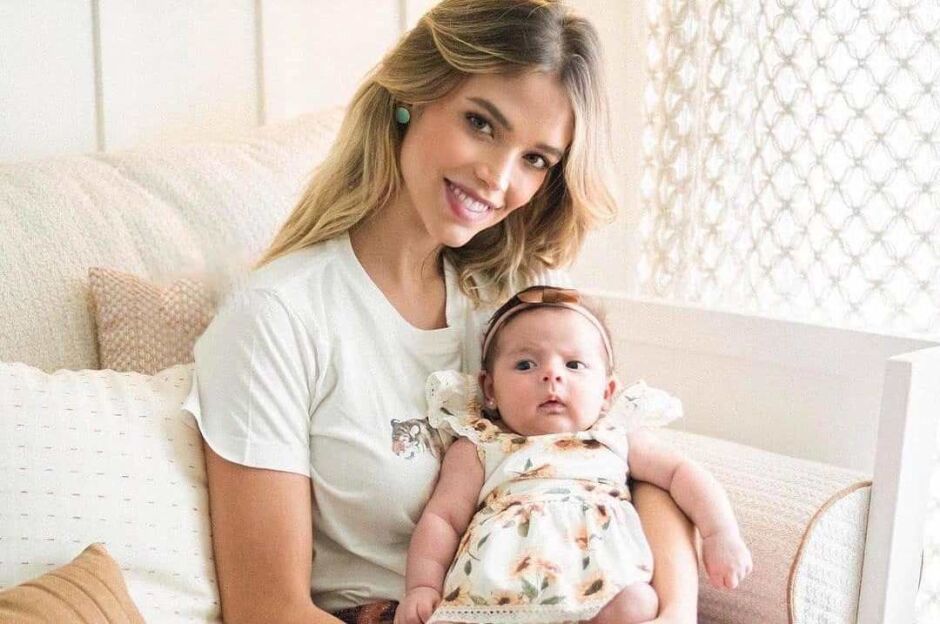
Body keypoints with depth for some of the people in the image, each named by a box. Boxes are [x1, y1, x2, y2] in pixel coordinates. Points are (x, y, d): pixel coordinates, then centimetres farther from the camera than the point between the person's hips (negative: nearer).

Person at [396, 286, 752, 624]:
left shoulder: (617, 438, 22)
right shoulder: (477, 449, 18)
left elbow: (680, 473, 23)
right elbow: (442, 517, 13)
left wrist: (721, 532, 7)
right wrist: (422, 587, -2)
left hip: (604, 592, 1)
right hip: (496, 595, -1)